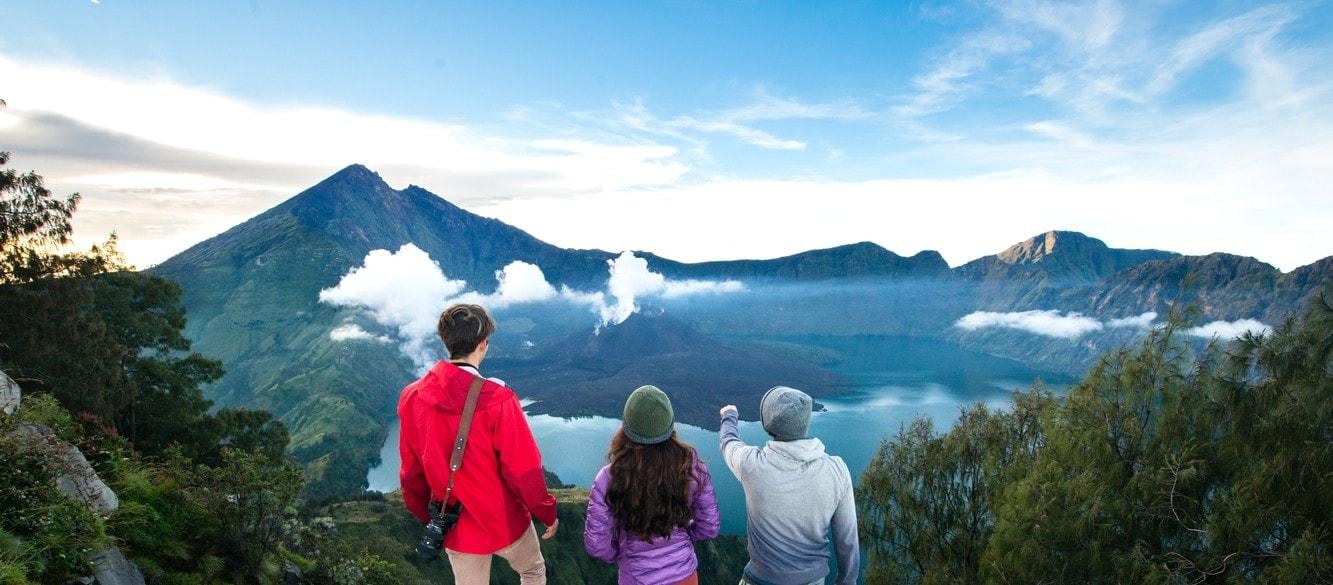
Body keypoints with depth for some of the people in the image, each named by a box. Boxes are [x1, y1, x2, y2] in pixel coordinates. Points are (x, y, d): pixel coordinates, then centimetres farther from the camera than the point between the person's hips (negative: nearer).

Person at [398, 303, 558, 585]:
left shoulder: (412, 398, -11)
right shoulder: (497, 400, -27)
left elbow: (411, 470, 0)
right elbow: (524, 470, -20)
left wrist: (425, 515, 16)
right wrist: (547, 513, -3)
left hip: (455, 528, 4)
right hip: (505, 522, -4)